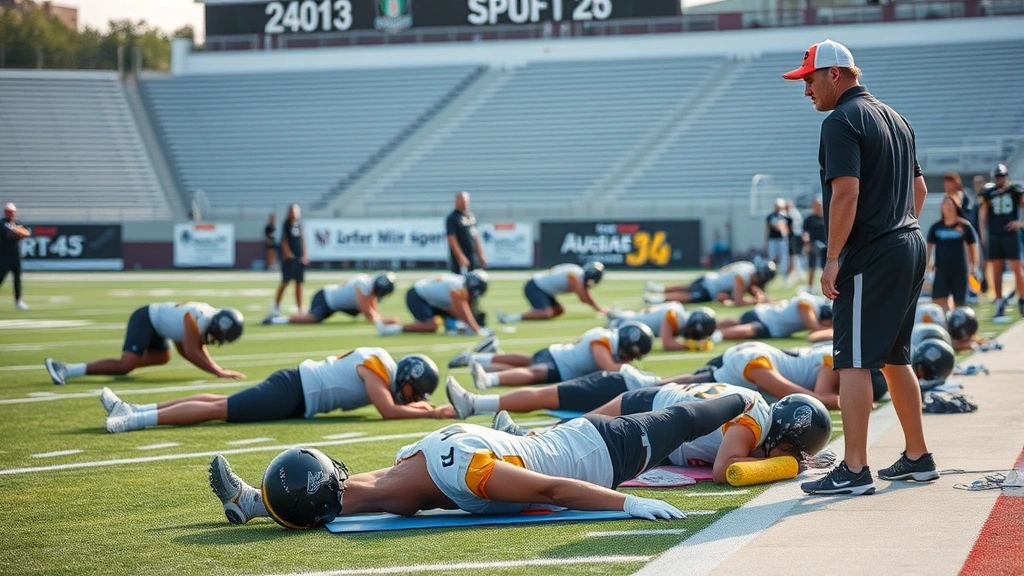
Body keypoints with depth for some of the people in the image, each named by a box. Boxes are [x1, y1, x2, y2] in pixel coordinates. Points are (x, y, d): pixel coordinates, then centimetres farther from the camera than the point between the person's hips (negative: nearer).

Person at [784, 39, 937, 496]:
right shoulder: (896, 119, 17)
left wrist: (832, 260, -18)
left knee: (853, 362, -8)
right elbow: (919, 189, 22)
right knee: (894, 358, 18)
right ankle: (917, 458, 24)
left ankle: (854, 471, -10)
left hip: (870, 258, -10)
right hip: (910, 248, 10)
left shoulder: (842, 121, -11)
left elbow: (846, 192, -21)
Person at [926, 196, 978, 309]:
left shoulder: (964, 226, -2)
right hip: (941, 268, 1)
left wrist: (974, 266, 4)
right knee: (938, 300, -12)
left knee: (959, 302, 5)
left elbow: (972, 246, 6)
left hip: (960, 269, -1)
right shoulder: (936, 227, 3)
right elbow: (929, 246, 9)